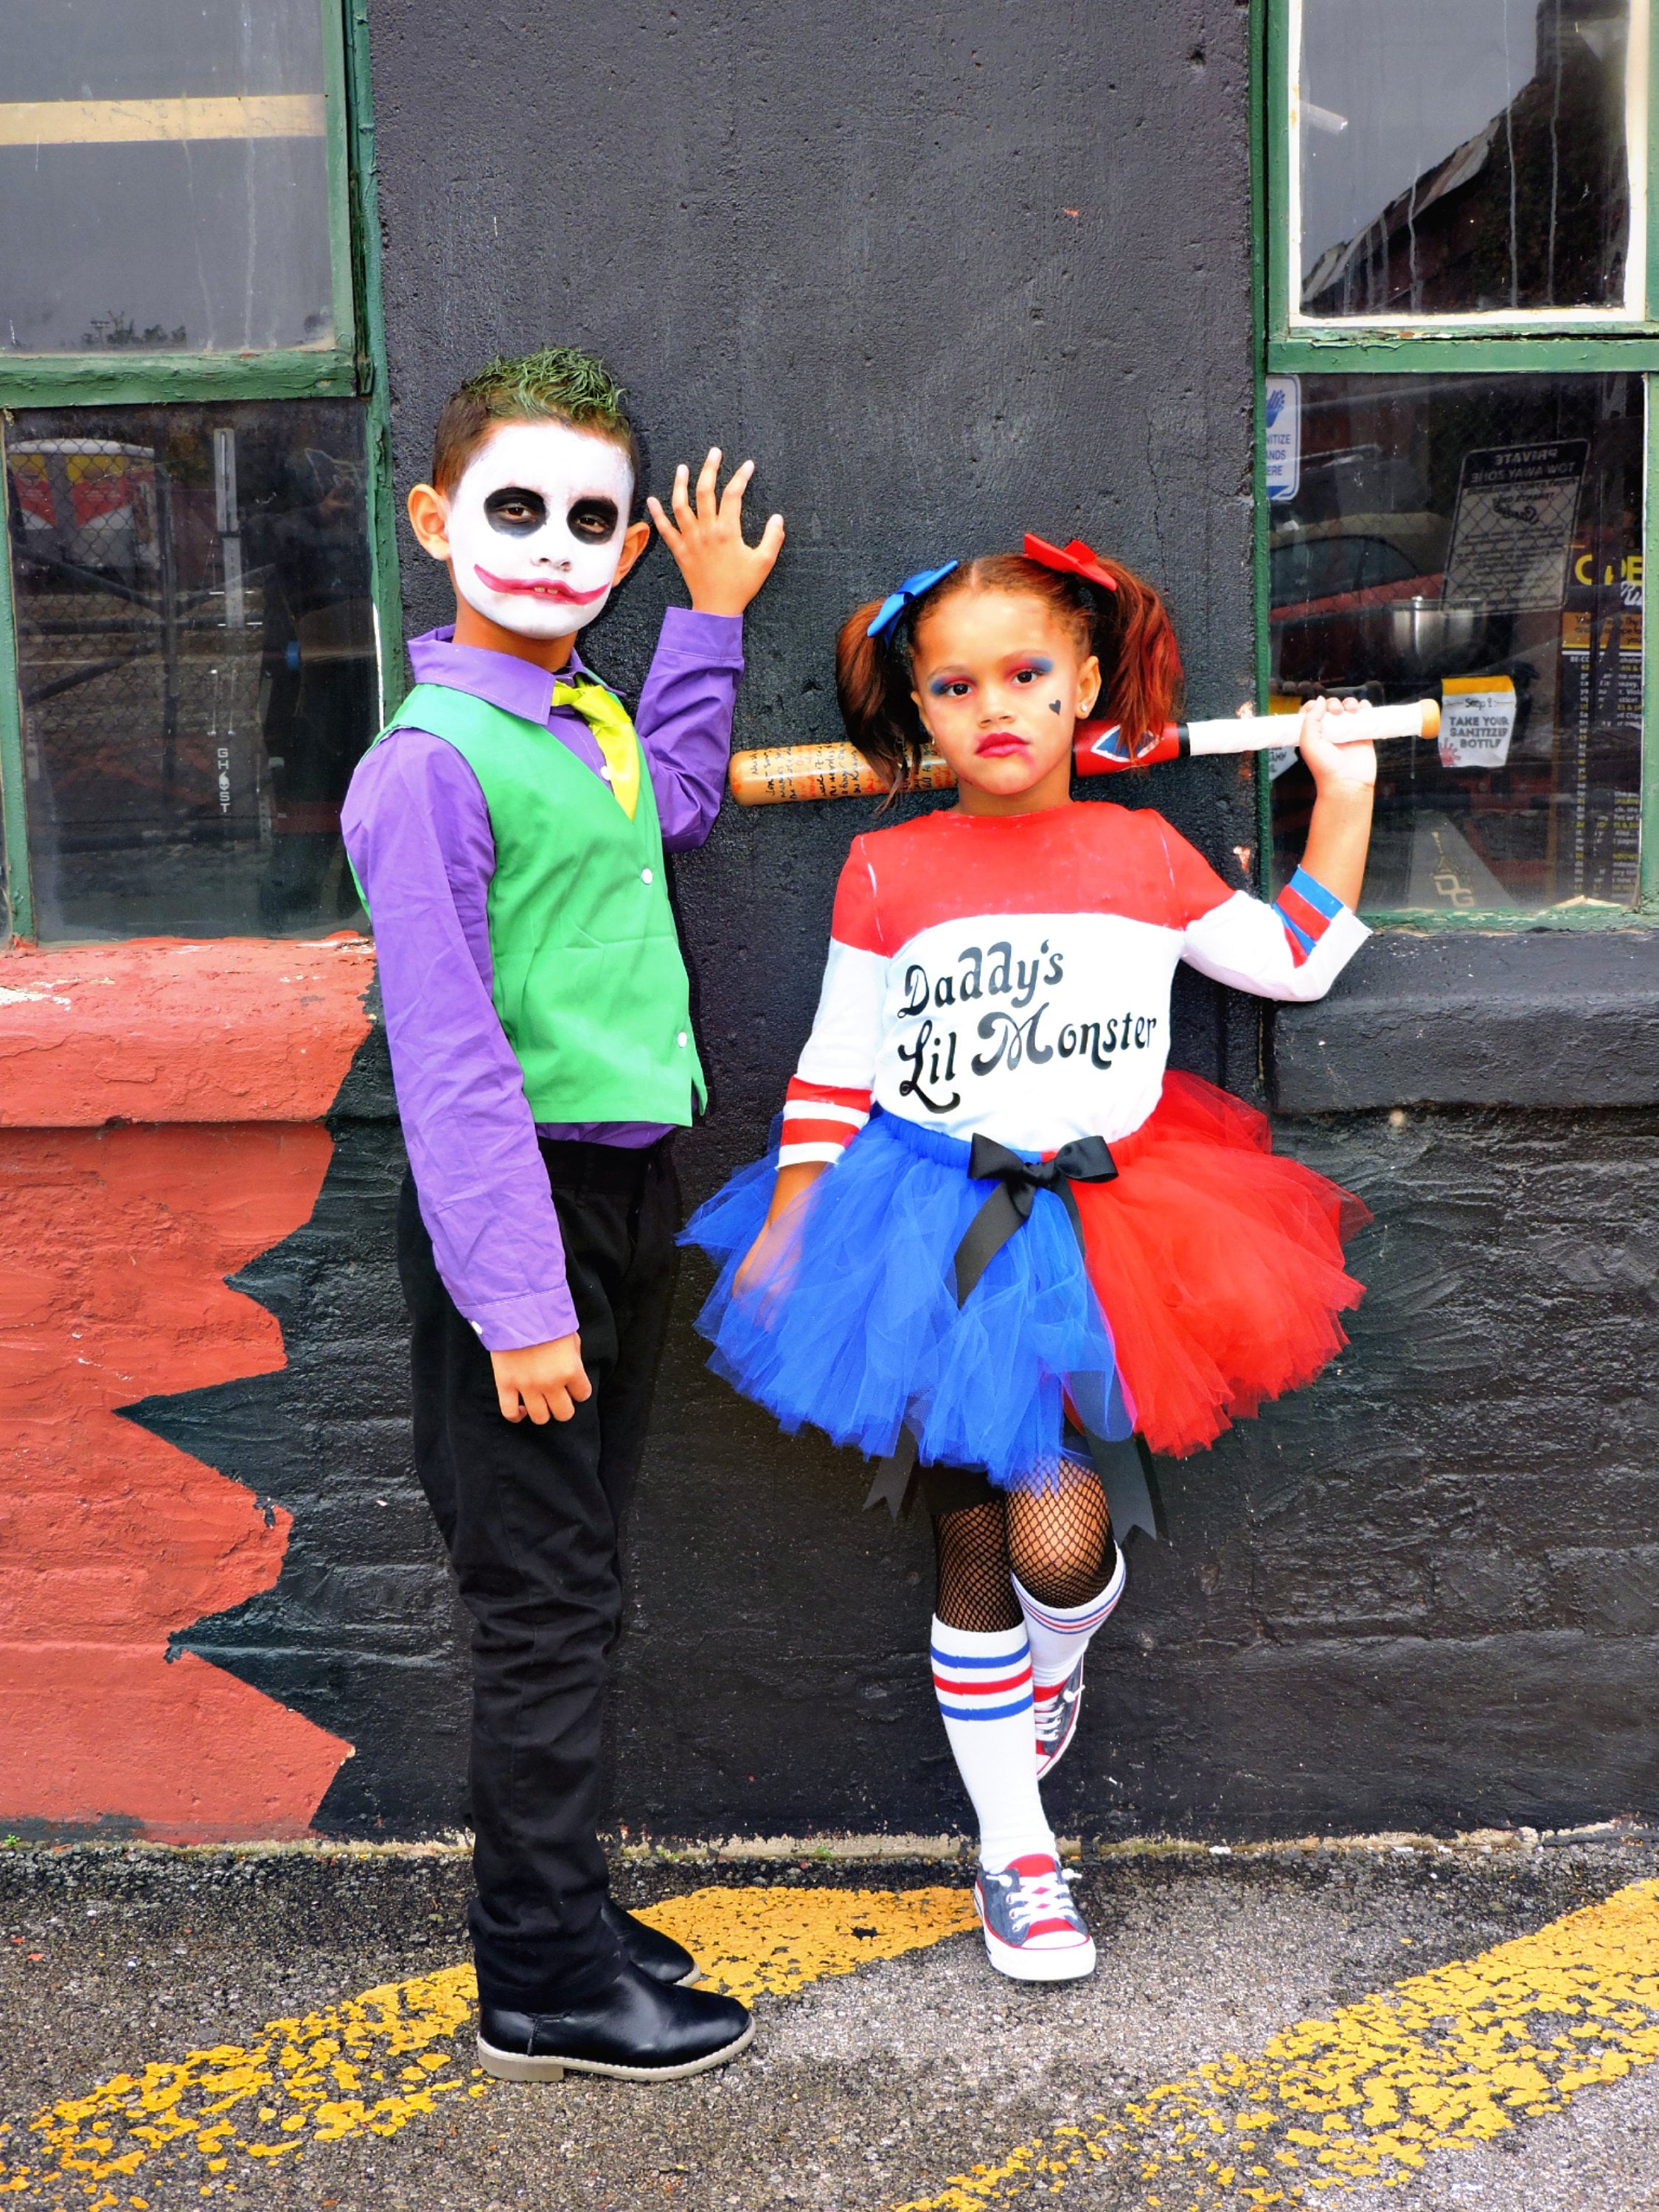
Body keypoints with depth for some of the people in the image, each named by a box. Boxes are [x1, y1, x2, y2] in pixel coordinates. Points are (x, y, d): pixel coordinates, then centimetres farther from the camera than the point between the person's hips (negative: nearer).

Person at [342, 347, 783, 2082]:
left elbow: (673, 810, 34)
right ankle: (544, 1985, 16)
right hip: (519, 1204, -8)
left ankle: (559, 1902, 32)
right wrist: (516, 1299, -21)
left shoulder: (590, 722, 10)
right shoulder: (430, 757, -15)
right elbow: (447, 1058, -19)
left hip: (624, 1189, 9)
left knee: (573, 1582, 17)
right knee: (545, 1601, 1)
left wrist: (712, 620, 30)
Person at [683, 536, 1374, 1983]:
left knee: (1058, 1539, -12)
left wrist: (1344, 793, 14)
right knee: (970, 1548, 7)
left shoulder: (1144, 853, 4)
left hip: (1091, 1223, 1)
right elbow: (834, 1072, 5)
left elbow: (1296, 962, 14)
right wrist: (784, 1225, 1)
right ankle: (1016, 1854, 24)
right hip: (932, 1226, 0)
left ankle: (1058, 1660, 28)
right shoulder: (888, 872, -1)